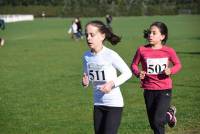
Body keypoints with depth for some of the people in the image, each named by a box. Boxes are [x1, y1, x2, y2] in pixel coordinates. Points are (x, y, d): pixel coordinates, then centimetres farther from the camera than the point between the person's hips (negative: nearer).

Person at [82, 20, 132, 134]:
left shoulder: (110, 55, -17)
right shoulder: (87, 56, 0)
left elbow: (128, 73, -9)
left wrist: (112, 83, -20)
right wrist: (85, 82, -11)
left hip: (114, 103, -6)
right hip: (98, 103, 6)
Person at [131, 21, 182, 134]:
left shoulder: (168, 51, -8)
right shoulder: (142, 50, -7)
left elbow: (178, 64, 6)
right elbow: (134, 65, 6)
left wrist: (171, 70, -14)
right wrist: (138, 73, -14)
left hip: (164, 90, -3)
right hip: (149, 90, 3)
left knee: (157, 121, -16)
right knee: (153, 125, 11)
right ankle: (169, 114, 43)